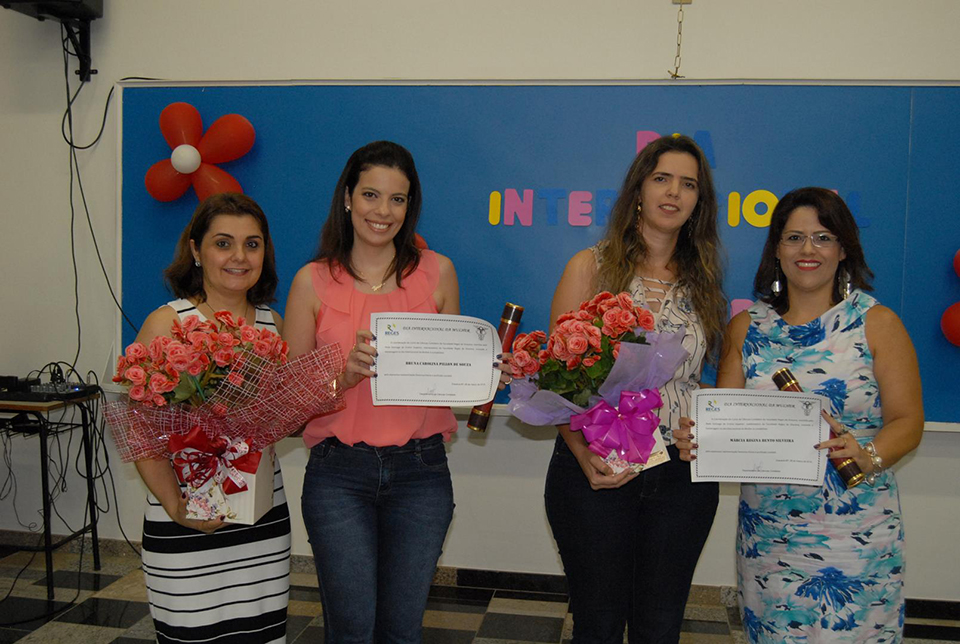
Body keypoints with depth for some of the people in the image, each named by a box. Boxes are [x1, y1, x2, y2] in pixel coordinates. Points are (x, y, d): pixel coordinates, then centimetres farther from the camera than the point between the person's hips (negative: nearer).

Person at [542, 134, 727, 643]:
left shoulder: (700, 280, 10)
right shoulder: (590, 267, -1)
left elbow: (694, 378, 16)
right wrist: (583, 457, -18)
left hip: (683, 475, 3)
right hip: (595, 471, -3)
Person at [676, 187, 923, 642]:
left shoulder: (878, 323, -1)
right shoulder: (746, 326, 6)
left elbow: (907, 420, -3)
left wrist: (868, 456, -23)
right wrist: (700, 438, -16)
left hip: (854, 531, -2)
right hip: (767, 529, 2)